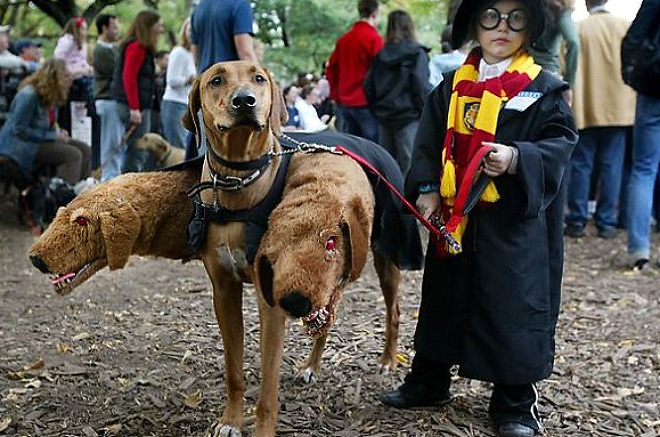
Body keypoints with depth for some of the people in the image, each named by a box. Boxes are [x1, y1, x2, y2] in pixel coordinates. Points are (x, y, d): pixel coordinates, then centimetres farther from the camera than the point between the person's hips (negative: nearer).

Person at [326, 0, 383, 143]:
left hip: (344, 103, 7)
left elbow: (331, 68, 15)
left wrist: (336, 95, 20)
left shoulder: (344, 39, 10)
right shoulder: (374, 38, -10)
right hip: (366, 103, -7)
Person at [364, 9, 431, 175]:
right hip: (409, 117, -5)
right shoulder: (416, 53, -5)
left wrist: (377, 111, 15)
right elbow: (422, 87, -11)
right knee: (409, 167, -6)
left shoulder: (380, 55, 10)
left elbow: (368, 87, 8)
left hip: (384, 116, 5)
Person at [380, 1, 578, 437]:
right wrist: (426, 188, -4)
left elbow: (561, 141, -9)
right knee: (444, 299, 16)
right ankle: (428, 382, 34)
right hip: (453, 218, 4)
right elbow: (429, 141, 9)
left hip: (514, 222, -4)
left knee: (513, 307, 1)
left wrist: (518, 159, -26)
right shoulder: (453, 86, 9)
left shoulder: (544, 87, -3)